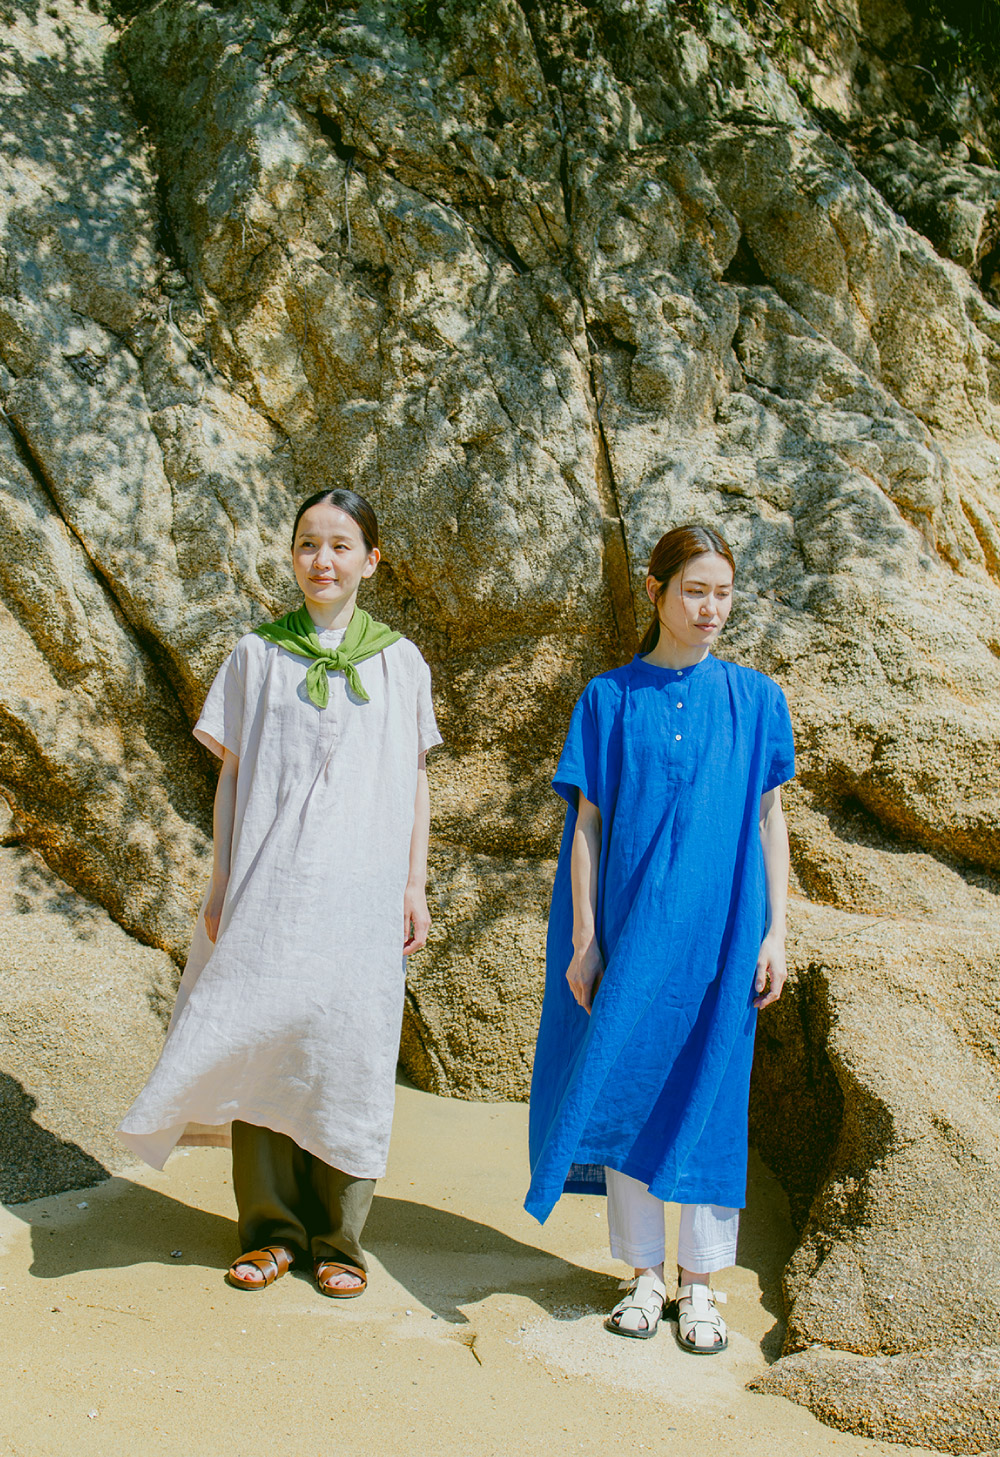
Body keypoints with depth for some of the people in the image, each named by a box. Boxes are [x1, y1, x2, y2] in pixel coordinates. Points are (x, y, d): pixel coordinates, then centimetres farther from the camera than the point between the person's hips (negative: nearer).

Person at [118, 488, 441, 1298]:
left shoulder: (400, 661, 8)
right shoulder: (258, 656, 8)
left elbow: (415, 781, 9)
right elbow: (233, 775, 8)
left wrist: (416, 886, 3)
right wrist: (222, 884, 3)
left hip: (361, 892, 0)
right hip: (269, 888, 1)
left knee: (349, 1055, 1)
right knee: (261, 1045, 1)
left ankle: (340, 1239, 16)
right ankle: (273, 1228, 17)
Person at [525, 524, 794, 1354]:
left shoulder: (755, 700, 3)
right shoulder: (610, 699, 1)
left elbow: (769, 818, 6)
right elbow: (587, 823, 1)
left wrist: (774, 933, 1)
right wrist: (582, 938, -2)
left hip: (719, 935, 0)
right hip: (631, 932, 0)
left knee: (707, 1099, 7)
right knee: (623, 1094, 6)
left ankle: (700, 1284, 23)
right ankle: (643, 1274, 24)